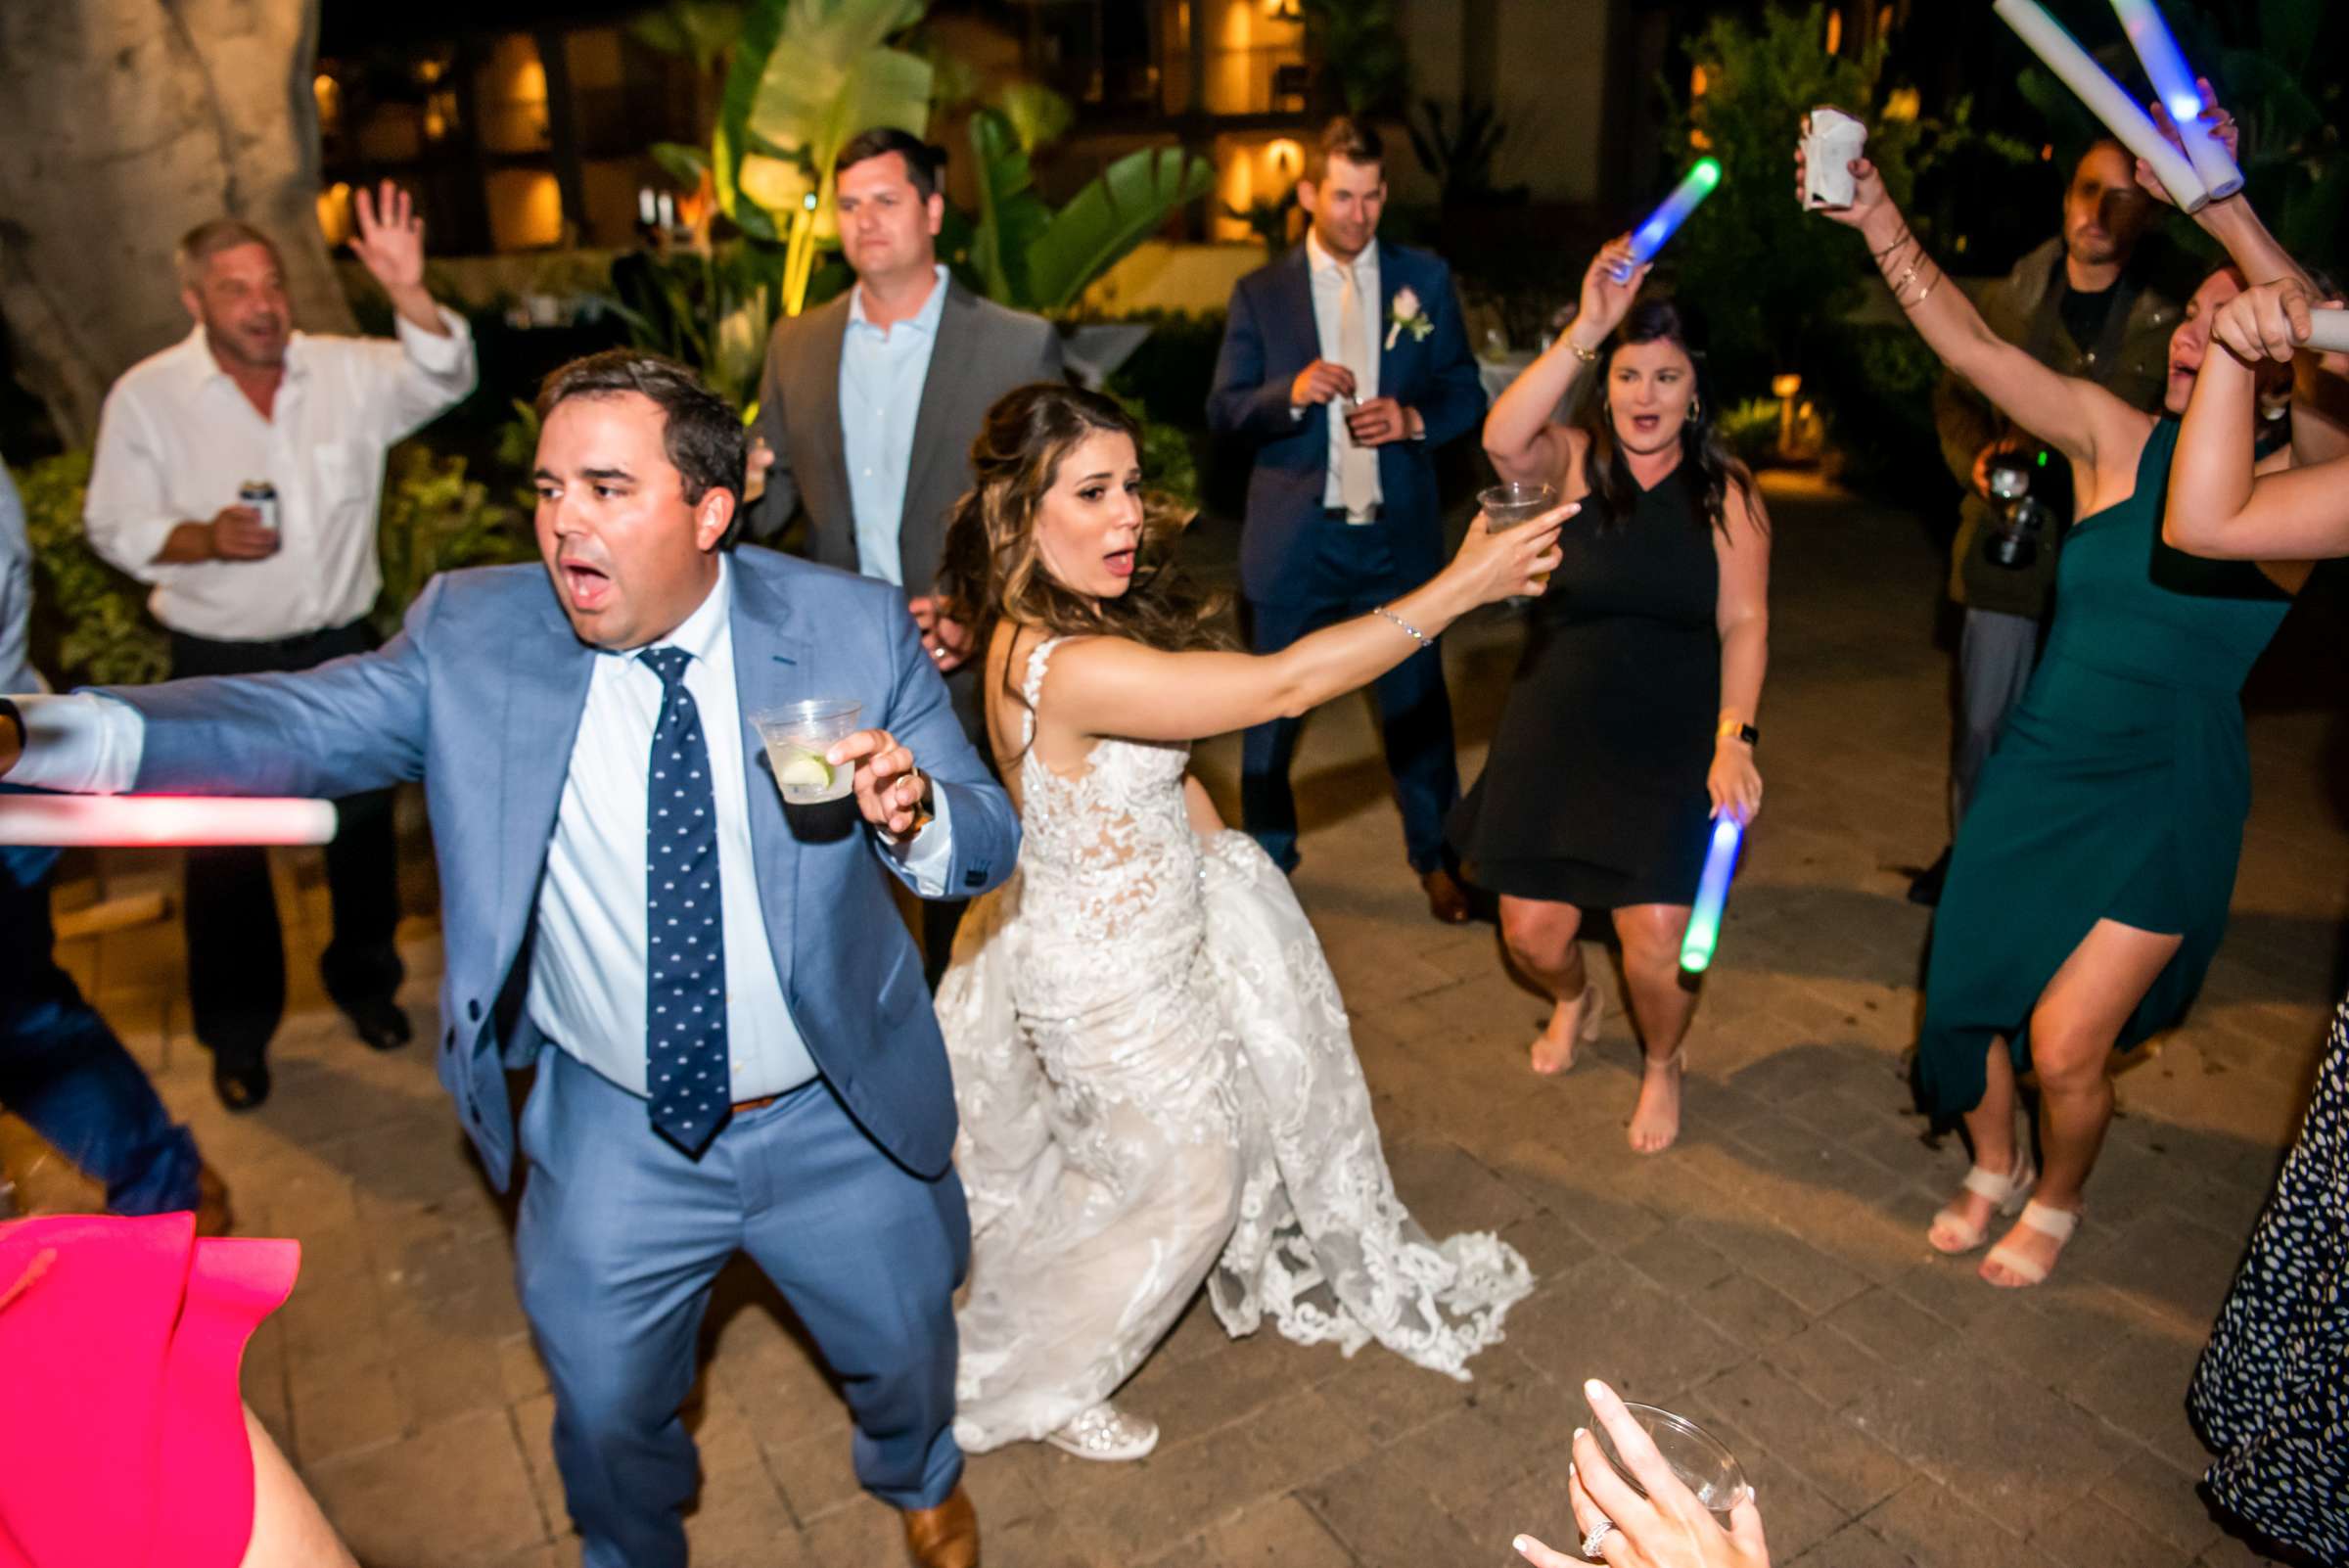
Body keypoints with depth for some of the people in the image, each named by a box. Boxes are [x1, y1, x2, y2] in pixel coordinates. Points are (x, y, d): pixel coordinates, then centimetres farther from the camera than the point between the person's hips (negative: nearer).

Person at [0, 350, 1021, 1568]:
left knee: (903, 1354, 23)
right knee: (606, 1415, 23)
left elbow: (987, 842, -12)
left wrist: (913, 815, -34)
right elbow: (298, 723, -21)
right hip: (614, 1140, 1)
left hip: (843, 1125, 0)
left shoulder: (855, 629, -14)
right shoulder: (471, 634, -10)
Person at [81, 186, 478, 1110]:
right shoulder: (146, 397, -8)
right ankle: (238, 1031, 30)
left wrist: (410, 294, -36)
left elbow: (443, 381, -19)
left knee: (363, 824, 17)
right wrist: (204, 538, -22)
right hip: (220, 665, -1)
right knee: (225, 852, 10)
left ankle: (364, 976, 41)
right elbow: (115, 527, -3)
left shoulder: (347, 371, -5)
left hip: (339, 647, 2)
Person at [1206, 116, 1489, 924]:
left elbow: (1465, 392, 8)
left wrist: (1415, 419, -13)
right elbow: (1222, 409, -1)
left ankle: (1436, 856, 27)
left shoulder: (1425, 278, 6)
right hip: (1295, 536, 0)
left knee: (1417, 701, 9)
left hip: (1398, 533, 1)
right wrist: (1291, 394, -19)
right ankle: (1266, 855, 28)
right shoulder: (1260, 293, 3)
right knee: (1273, 704, 9)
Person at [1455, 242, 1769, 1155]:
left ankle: (1661, 1065, 25)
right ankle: (1572, 1002, 42)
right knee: (1532, 932, 2)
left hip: (1674, 745, 0)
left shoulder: (1726, 494, 0)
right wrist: (1585, 332, -31)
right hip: (1557, 734, 1)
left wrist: (1735, 740, -14)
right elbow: (1503, 440, -26)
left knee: (1658, 940, -10)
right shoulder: (1571, 462, -3)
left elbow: (1744, 621, -4)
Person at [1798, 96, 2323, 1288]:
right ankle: (1994, 1168, 42)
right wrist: (1877, 219, -24)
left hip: (2164, 807, -3)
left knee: (2063, 1044, -1)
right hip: (2038, 772, 3)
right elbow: (1971, 347, -13)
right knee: (1969, 997, 11)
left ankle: (2058, 1201, 32)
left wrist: (2226, 211, -41)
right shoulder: (2116, 441, -4)